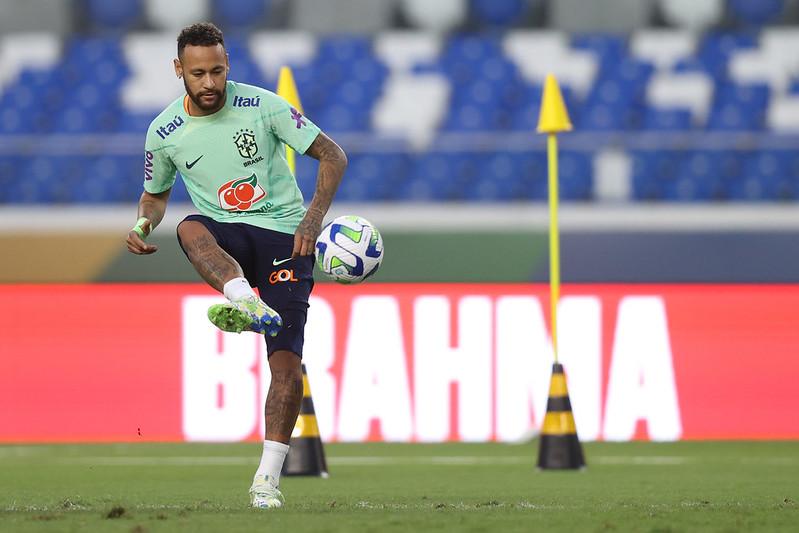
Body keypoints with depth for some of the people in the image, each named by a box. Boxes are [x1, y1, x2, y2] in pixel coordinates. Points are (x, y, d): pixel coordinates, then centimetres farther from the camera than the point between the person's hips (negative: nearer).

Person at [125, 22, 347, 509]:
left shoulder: (263, 106, -7)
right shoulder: (165, 134, 0)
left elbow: (332, 155, -2)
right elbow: (156, 195, 19)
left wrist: (314, 217, -17)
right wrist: (143, 225, -5)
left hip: (284, 236, -1)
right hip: (225, 236, 1)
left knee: (286, 360, -13)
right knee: (191, 229, -37)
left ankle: (268, 478, -5)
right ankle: (245, 303, -63)